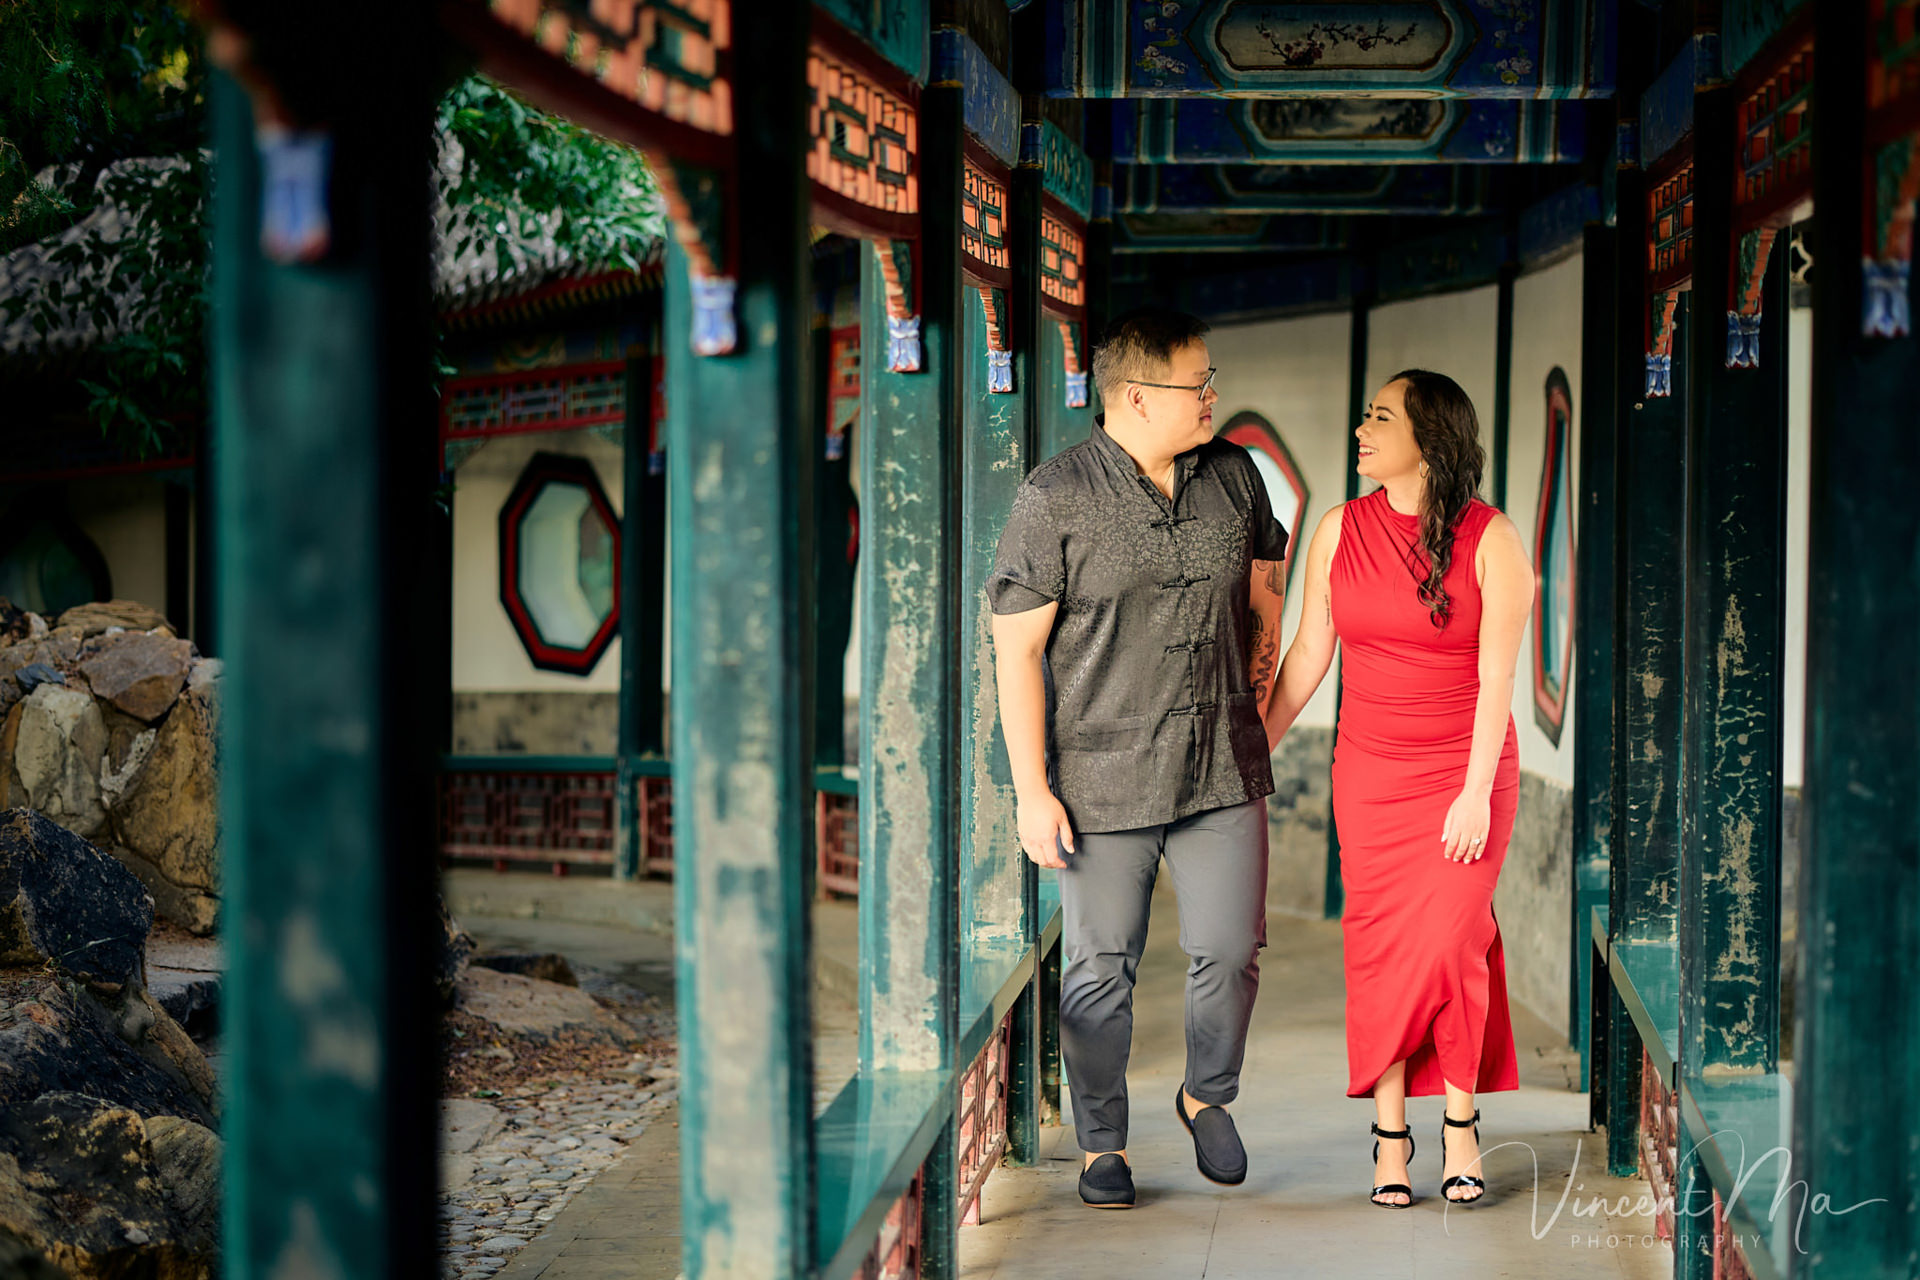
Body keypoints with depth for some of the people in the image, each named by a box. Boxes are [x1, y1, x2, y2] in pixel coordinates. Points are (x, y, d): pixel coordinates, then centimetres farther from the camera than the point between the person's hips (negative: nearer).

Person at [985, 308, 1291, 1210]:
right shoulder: (1056, 496, -10)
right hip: (1103, 773, -3)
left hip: (1223, 768, 4)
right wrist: (1031, 790, -11)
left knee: (1231, 949, 3)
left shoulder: (1234, 475, 4)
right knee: (1100, 968, 4)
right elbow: (1017, 649, -9)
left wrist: (1251, 713, 13)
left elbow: (1263, 602, 18)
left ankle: (1207, 1096, 31)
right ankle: (1102, 1144, 22)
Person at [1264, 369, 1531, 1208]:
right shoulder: (1340, 530, 2)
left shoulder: (1490, 540, -8)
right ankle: (1389, 1131, 9)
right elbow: (1307, 657, 7)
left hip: (1465, 770, -3)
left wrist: (1476, 794, -14)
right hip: (1369, 775, 3)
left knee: (1446, 944, -8)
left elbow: (1496, 676, -10)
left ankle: (1459, 1119, 9)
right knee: (1379, 947, 2)